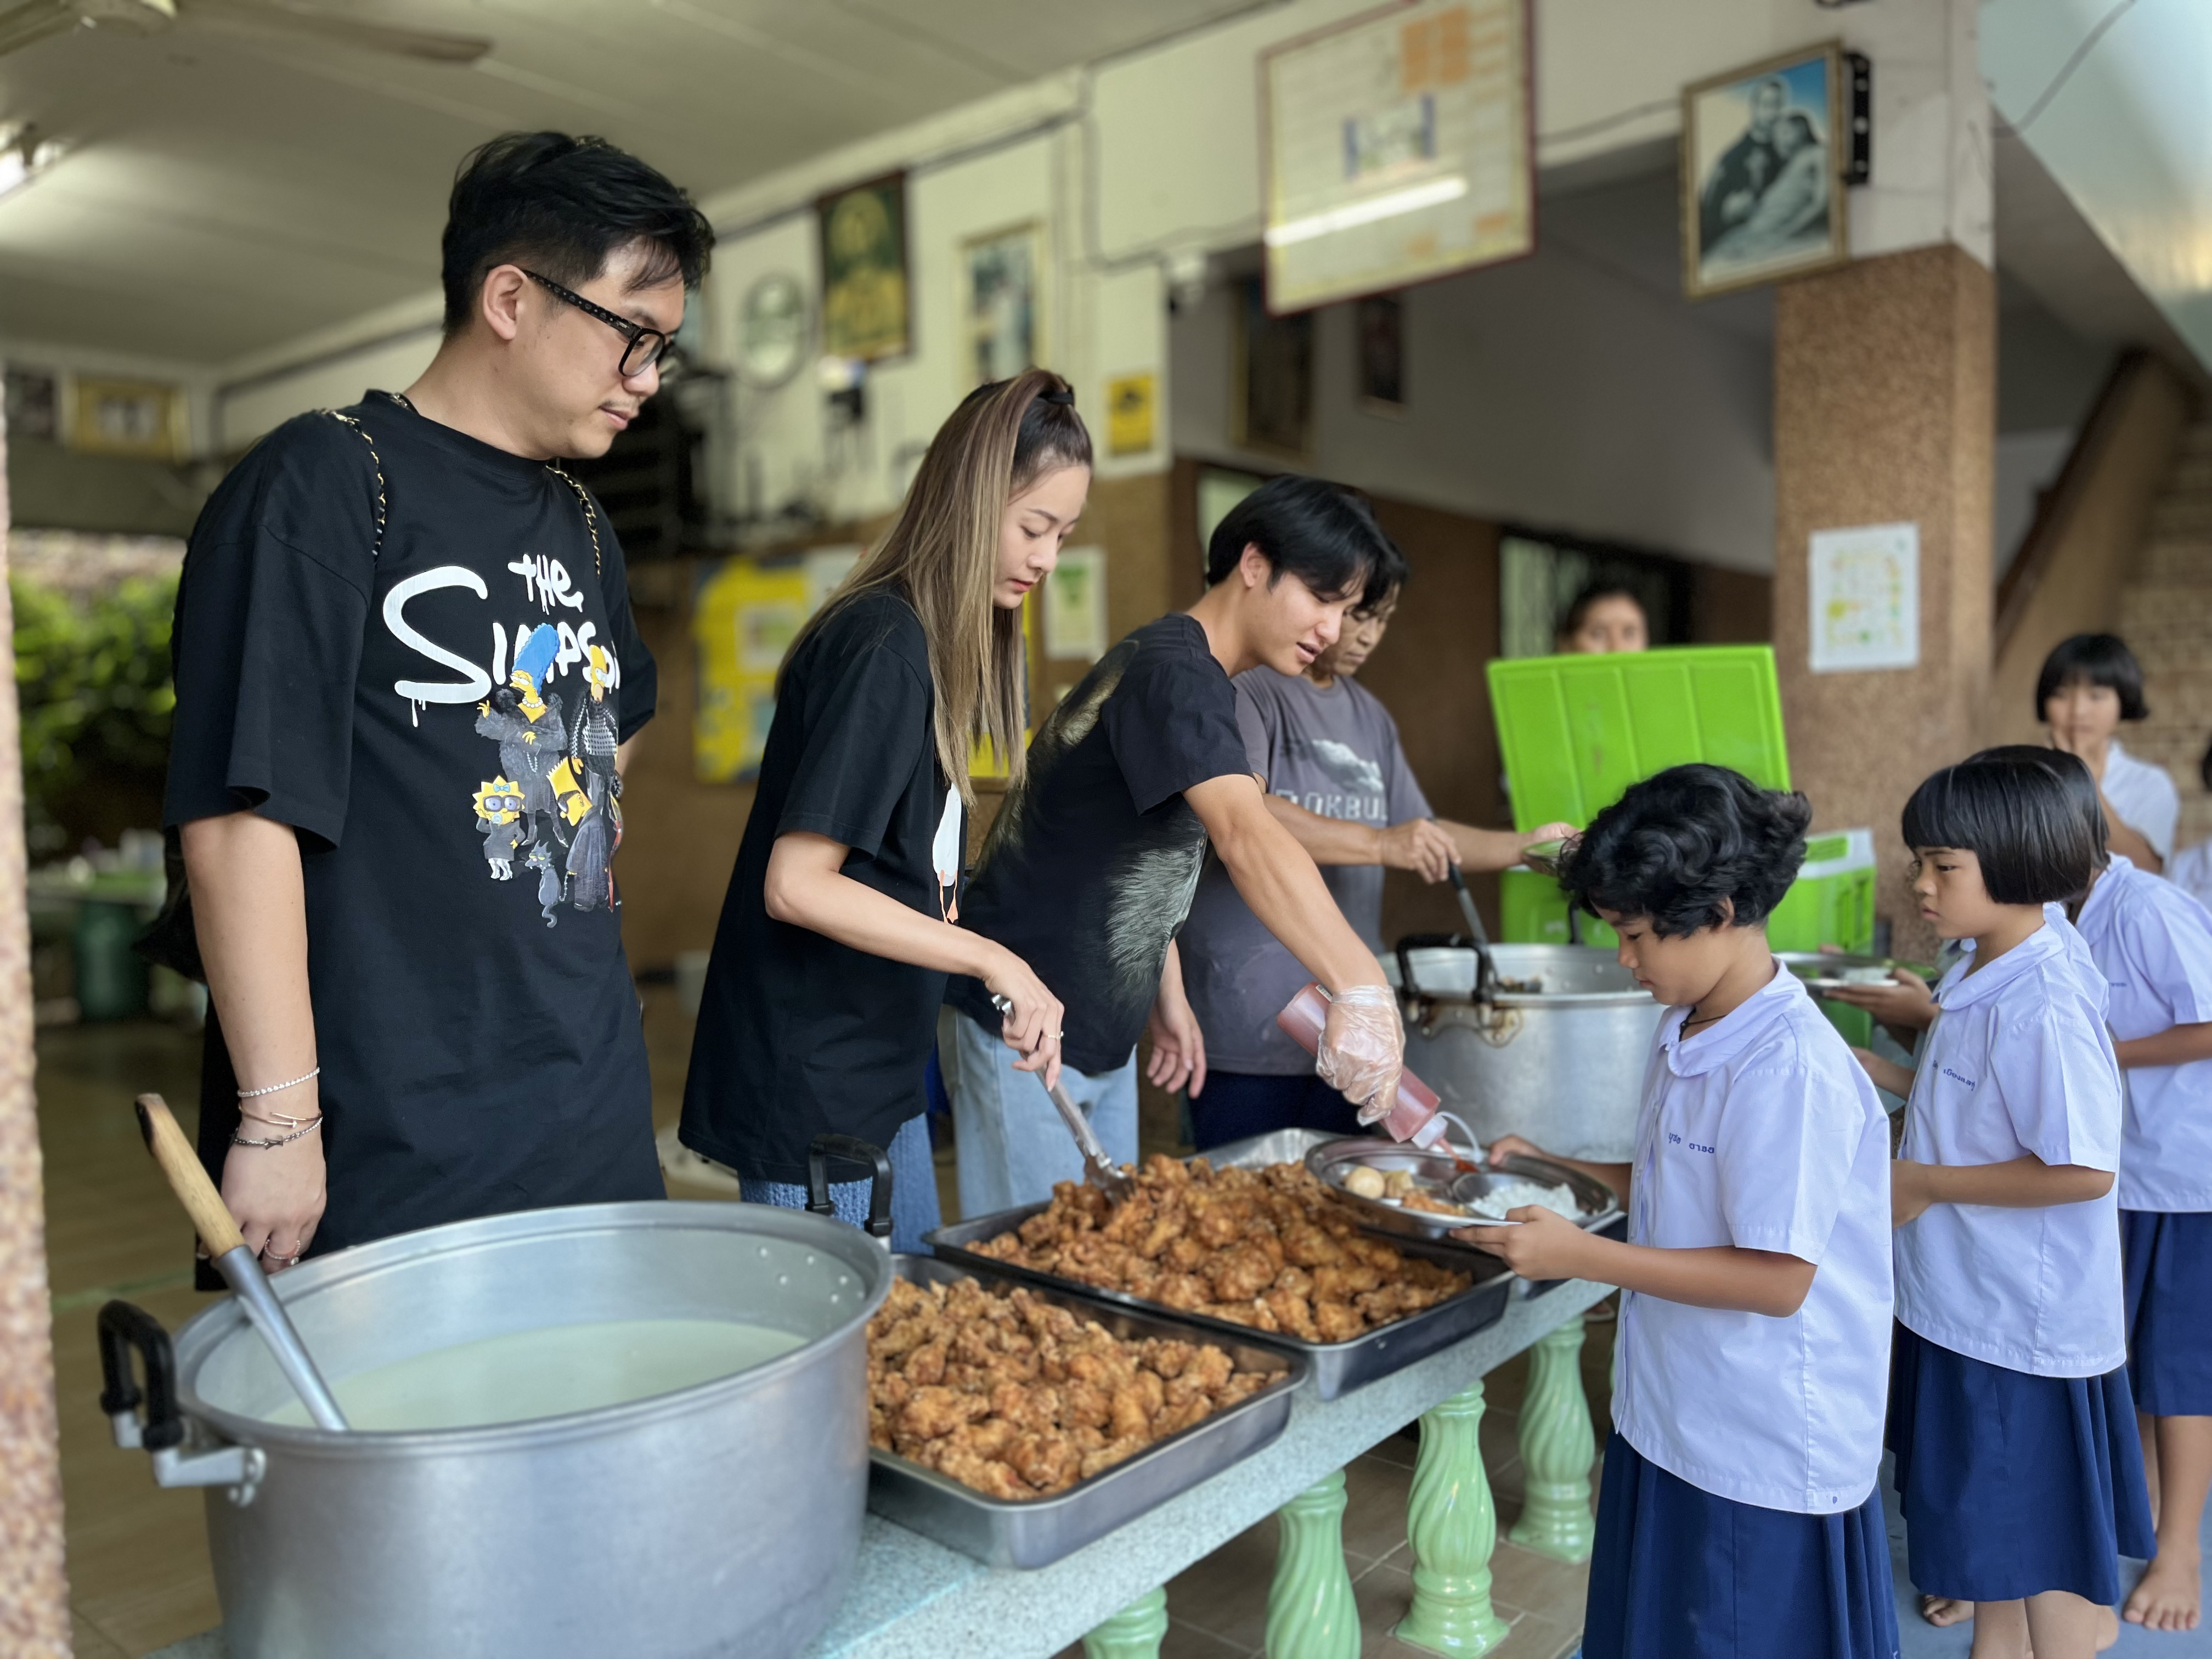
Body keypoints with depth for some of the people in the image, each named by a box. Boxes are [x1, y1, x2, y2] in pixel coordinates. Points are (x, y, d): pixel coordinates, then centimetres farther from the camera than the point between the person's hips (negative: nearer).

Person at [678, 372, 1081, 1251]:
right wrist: (991, 959, -24)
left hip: (881, 1071, 9)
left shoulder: (938, 646, 8)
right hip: (810, 1085, -9)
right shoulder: (880, 648, -20)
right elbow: (795, 886, -25)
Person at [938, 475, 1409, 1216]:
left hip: (1102, 1034, 10)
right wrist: (1360, 987, -47)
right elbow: (1245, 837, -38)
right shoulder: (1173, 672, -21)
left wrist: (1167, 993, 14)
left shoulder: (1196, 679, 11)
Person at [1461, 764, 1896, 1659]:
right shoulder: (1685, 1033, 4)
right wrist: (1557, 1166, 4)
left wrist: (1584, 1256, -24)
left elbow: (1778, 1278, -25)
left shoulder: (1789, 1067, -25)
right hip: (1671, 1420, 8)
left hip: (1764, 1459, -8)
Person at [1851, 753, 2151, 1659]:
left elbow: (2083, 1168, -27)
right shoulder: (1979, 977, 3)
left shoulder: (2043, 1005, -26)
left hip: (2028, 1316, -9)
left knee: (2042, 1525, 9)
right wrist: (1883, 1074, 4)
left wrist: (1927, 1184, -21)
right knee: (1980, 1498, 25)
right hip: (1963, 1295, 9)